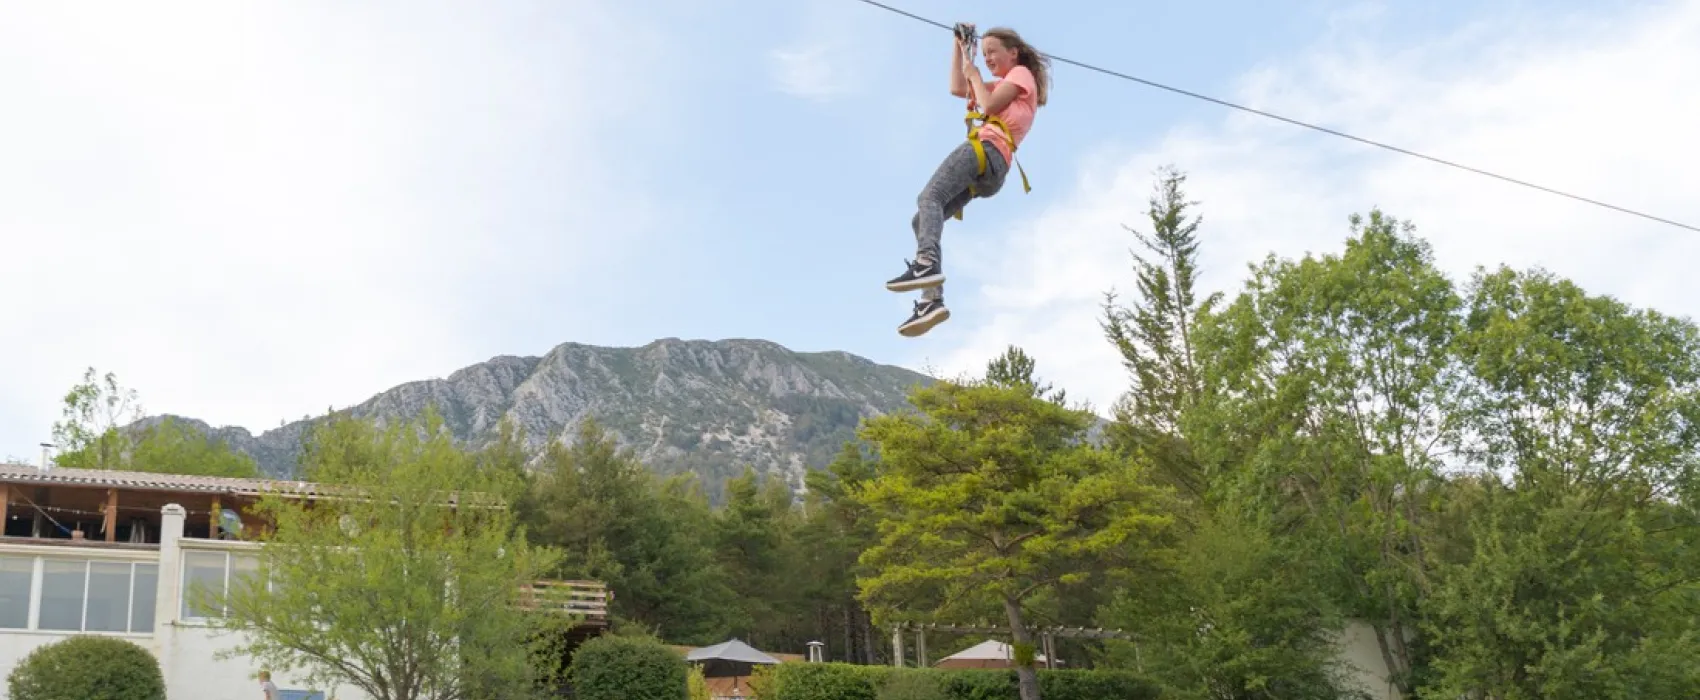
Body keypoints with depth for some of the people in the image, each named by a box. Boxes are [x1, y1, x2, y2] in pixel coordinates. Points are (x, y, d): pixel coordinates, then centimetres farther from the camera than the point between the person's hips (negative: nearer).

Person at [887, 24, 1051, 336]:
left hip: (987, 150, -10)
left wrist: (974, 73, 10)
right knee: (921, 220, 0)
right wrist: (959, 45, 33)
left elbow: (988, 106, -5)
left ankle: (926, 263, -57)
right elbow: (958, 89, 33)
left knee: (929, 196, -31)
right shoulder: (1006, 86, 37)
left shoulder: (1021, 73, 10)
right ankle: (932, 300, -17)